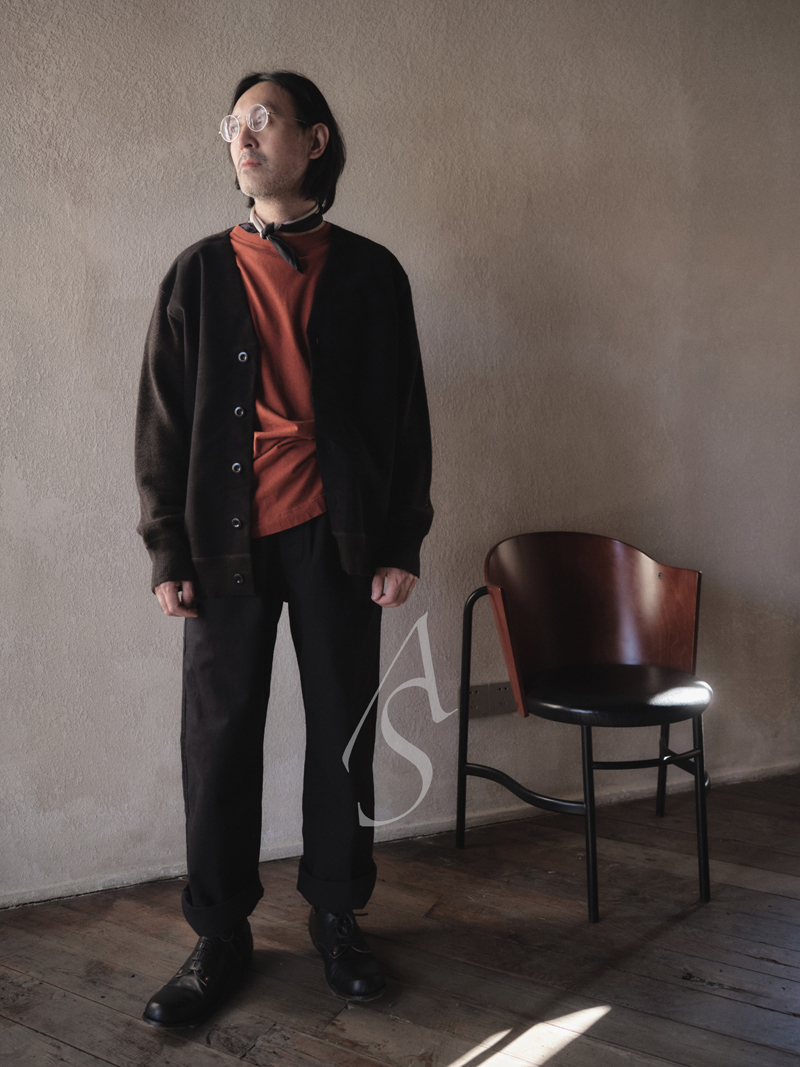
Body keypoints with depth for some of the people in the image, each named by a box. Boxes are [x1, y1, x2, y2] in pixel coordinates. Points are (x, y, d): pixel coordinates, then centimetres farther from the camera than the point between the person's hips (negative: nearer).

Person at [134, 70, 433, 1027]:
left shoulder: (369, 274, 6)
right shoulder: (199, 273, 8)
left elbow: (405, 417, 6)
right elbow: (162, 421, 5)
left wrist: (403, 544, -1)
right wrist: (167, 551, -1)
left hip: (336, 538, 0)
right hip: (228, 540, 0)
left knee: (342, 730, 7)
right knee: (219, 736, 4)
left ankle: (337, 918, 24)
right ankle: (220, 937, 19)